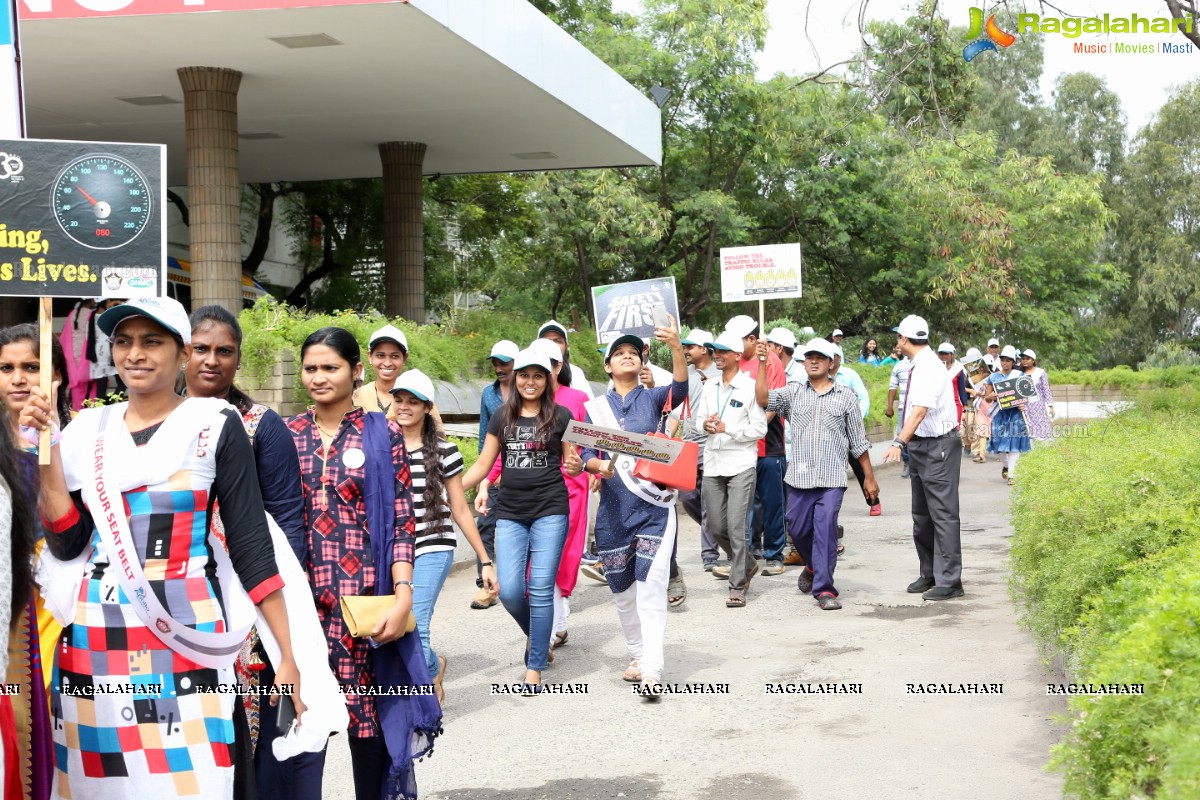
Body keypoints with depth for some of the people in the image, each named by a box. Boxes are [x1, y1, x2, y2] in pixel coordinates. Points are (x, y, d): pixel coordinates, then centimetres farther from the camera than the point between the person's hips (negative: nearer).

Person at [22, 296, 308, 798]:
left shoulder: (215, 426, -1)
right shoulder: (87, 430, 10)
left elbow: (251, 543, -3)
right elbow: (66, 544, 2)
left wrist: (287, 656, -6)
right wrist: (46, 448, -4)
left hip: (183, 639, -4)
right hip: (93, 641, 4)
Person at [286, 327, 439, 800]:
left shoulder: (382, 434, 1)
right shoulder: (287, 435, 8)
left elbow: (402, 521, -2)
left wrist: (403, 596, -11)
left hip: (363, 595, -2)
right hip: (301, 594, 2)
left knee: (366, 706, 3)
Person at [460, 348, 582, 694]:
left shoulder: (561, 416, 1)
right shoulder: (502, 417, 9)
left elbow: (572, 462, 4)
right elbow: (483, 465, 11)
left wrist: (576, 467, -19)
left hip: (550, 510, -3)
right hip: (510, 513, 3)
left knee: (540, 589, -5)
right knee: (510, 590, -5)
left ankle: (535, 668, 5)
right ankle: (535, 635, 27)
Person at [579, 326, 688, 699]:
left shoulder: (652, 398, 3)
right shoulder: (595, 408, 8)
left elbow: (680, 388, -18)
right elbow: (585, 455, 3)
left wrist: (677, 347, -35)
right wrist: (600, 465, -21)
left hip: (654, 505, -3)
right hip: (614, 507, 3)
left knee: (651, 585, -13)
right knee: (622, 588, 11)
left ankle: (651, 669, -16)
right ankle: (636, 655, 29)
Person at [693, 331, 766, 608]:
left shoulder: (750, 387, -6)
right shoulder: (710, 387, 11)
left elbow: (760, 429, -8)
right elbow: (698, 418, 16)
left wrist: (727, 429, -17)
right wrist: (705, 425, -7)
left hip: (741, 465, -6)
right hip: (713, 464, 6)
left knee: (736, 527, -9)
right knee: (718, 528, 9)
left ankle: (737, 586, -2)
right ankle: (747, 565, 33)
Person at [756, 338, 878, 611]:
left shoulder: (845, 396, 8)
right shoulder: (793, 392, 11)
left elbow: (858, 441, 10)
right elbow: (763, 399, -6)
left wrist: (869, 477, 10)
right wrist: (762, 364, -11)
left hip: (831, 478, -2)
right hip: (799, 476, 2)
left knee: (826, 529, -11)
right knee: (798, 529, 8)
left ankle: (824, 589, -5)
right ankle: (813, 566, 38)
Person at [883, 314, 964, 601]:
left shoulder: (928, 367, -19)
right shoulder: (920, 365, 10)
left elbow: (920, 410, -31)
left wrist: (900, 442, -39)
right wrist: (904, 442, 25)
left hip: (938, 447, -10)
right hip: (920, 446, 10)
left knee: (942, 513, -7)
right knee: (921, 515, 17)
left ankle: (949, 581, -3)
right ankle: (929, 574, 28)